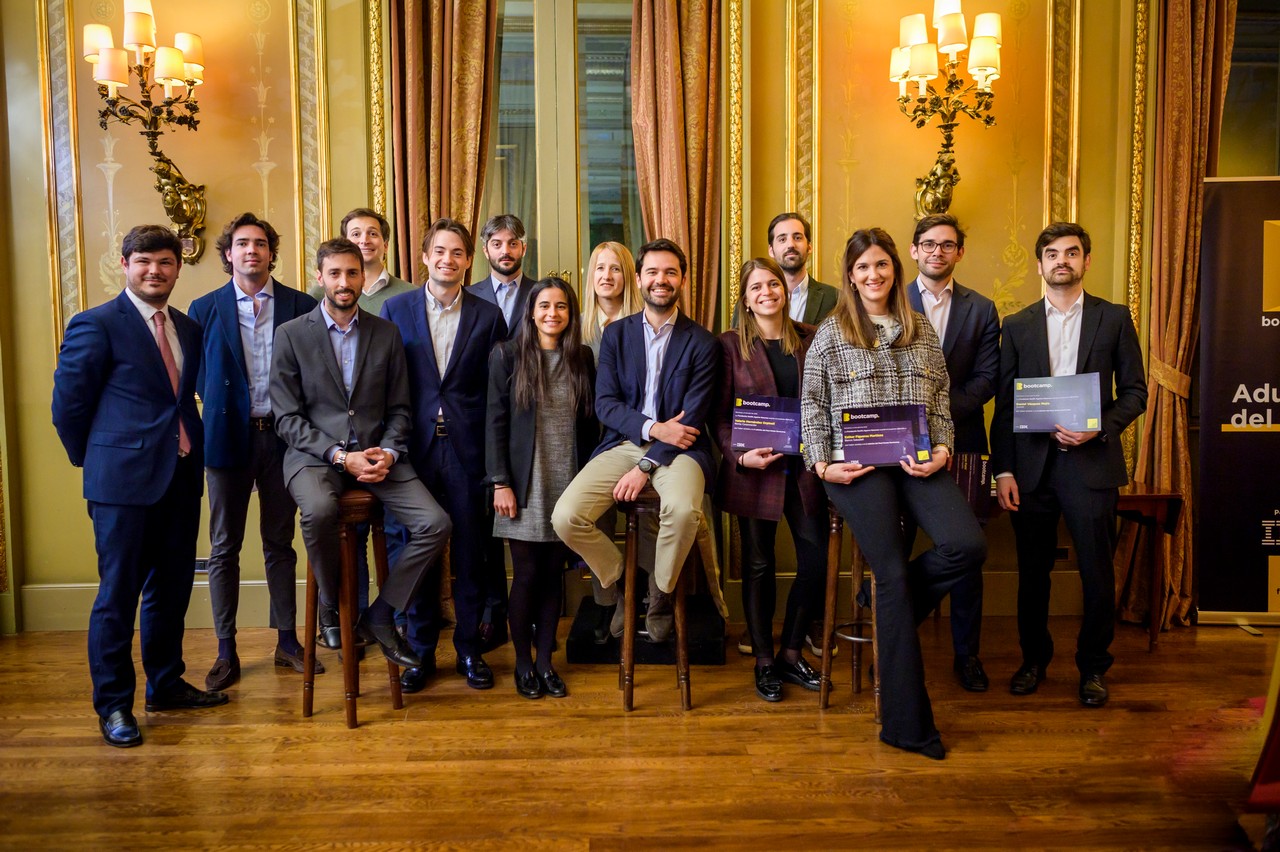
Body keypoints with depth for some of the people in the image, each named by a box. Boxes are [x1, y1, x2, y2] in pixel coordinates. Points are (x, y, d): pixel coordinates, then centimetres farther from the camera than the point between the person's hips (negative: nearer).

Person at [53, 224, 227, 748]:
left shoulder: (188, 328, 12)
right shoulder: (97, 325, -7)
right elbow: (68, 404, -5)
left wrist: (194, 451, 6)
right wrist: (95, 461, 2)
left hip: (181, 478, 6)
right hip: (124, 480, -6)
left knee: (171, 588, 15)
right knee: (118, 595, 3)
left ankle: (166, 685, 31)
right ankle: (113, 705, 16)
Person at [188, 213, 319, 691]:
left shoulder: (301, 306, 1)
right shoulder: (205, 309, 3)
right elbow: (198, 376, 7)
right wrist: (221, 406, 0)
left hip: (282, 435, 0)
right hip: (228, 436, 0)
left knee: (280, 543, 10)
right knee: (224, 548, 5)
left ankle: (287, 641, 21)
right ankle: (226, 652, 15)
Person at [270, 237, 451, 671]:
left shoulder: (386, 333, 10)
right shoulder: (291, 335, 3)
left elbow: (399, 408, 10)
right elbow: (287, 418, -2)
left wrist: (388, 452, -9)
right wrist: (340, 456, -15)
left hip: (376, 452, 3)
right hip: (315, 453, -2)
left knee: (436, 524, -19)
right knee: (319, 511, -36)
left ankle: (379, 615, 1)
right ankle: (332, 606, -5)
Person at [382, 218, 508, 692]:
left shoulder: (488, 316, 5)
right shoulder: (395, 309, 6)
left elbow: (498, 390, 3)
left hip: (468, 449, 0)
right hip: (415, 445, 0)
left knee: (471, 550, 6)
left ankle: (469, 648, 20)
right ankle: (421, 650, 21)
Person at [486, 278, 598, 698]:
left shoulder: (582, 358, 8)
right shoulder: (507, 355, 0)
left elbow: (590, 425, 9)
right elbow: (495, 422, -3)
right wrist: (501, 483, -9)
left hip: (568, 483, 3)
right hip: (525, 483, -2)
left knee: (554, 574, 7)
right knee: (526, 574, 2)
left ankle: (545, 660, 20)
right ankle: (522, 662, 18)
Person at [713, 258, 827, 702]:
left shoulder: (810, 339, 8)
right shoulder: (730, 344, 0)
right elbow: (719, 414, -1)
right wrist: (740, 455, -16)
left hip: (805, 466, 3)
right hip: (754, 470, -2)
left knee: (817, 560, 1)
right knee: (759, 565, 6)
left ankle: (791, 654, 21)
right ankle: (763, 662, 21)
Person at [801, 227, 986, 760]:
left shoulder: (922, 331, 18)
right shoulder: (831, 333, 9)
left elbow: (941, 399, 16)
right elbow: (812, 405, 8)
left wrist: (941, 450, -1)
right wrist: (822, 464, -4)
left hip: (916, 461, 4)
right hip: (857, 465, -3)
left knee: (968, 546, -22)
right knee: (894, 576, -12)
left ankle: (891, 616, 8)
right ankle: (907, 722, -3)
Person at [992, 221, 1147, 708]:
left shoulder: (1114, 318, 7)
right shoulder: (1017, 325, 10)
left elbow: (1135, 391, 6)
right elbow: (1004, 404, 6)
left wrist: (1099, 428, -13)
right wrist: (1003, 470, -1)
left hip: (1091, 462, -1)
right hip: (1031, 463, 1)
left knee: (1097, 571, 2)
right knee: (1032, 571, 9)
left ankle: (1093, 667, 19)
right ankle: (1034, 659, 25)